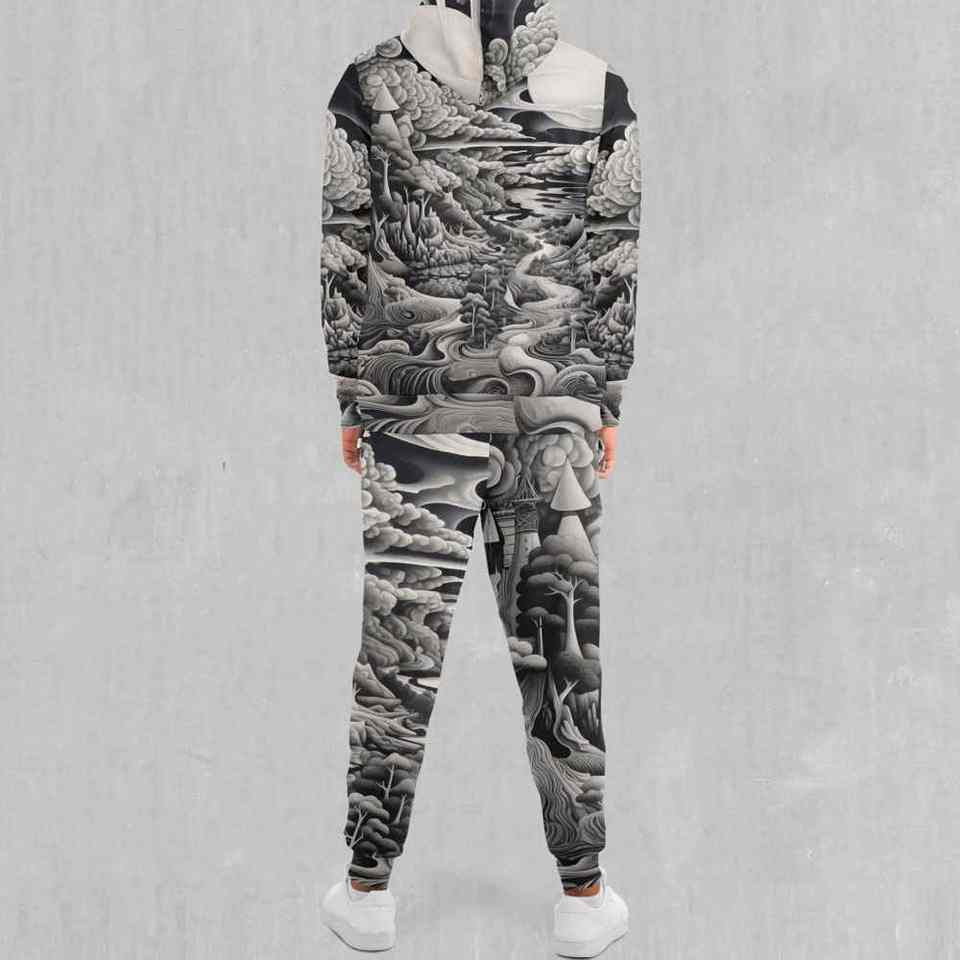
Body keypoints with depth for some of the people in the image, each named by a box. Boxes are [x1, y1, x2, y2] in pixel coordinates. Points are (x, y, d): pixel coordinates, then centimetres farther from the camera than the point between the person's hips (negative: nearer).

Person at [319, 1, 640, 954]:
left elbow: (345, 253, 0)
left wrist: (352, 398, 8)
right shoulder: (598, 91, 1)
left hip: (417, 409, 0)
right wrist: (606, 400, 11)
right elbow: (615, 265, 3)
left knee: (397, 643, 7)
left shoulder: (372, 84, -2)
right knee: (561, 643, 7)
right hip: (554, 411, 1)